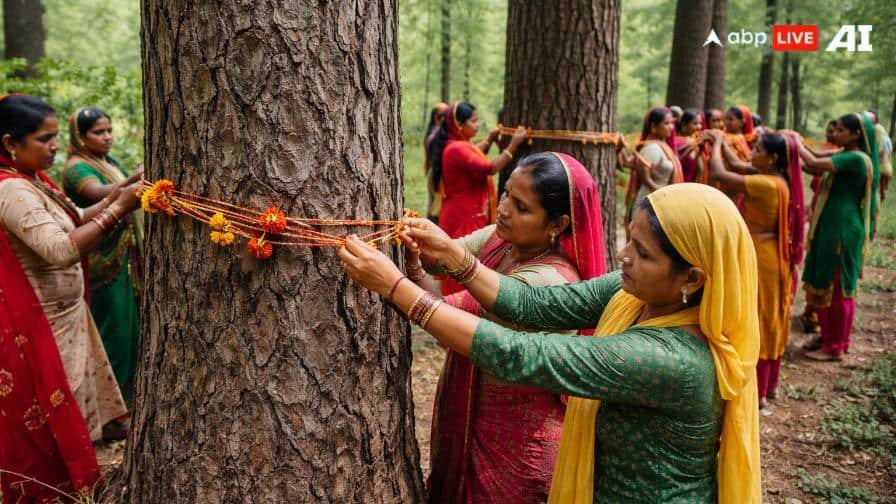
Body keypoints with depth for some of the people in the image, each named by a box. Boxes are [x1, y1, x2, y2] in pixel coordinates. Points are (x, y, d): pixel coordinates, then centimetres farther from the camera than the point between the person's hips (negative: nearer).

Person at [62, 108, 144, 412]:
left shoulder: (111, 162, 12)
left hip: (124, 257, 9)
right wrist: (133, 179, -52)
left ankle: (125, 384, 32)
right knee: (112, 326, -5)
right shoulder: (77, 168, -15)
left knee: (129, 321, 16)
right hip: (101, 261, -8)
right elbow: (101, 194, -36)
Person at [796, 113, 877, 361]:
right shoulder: (845, 157, 13)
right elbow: (815, 169, 11)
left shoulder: (856, 159, -17)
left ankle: (836, 347, 9)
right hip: (831, 227, 9)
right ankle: (828, 336, 27)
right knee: (824, 284, 15)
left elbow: (814, 164, -24)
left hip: (843, 231, -9)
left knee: (838, 288, -1)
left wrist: (797, 143, -9)